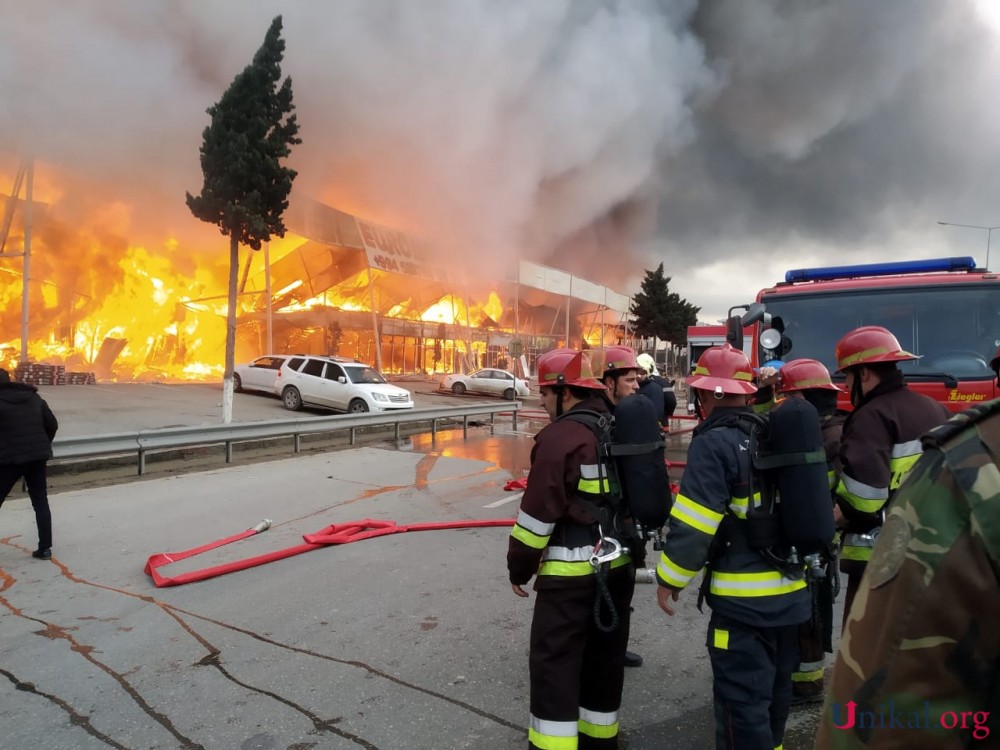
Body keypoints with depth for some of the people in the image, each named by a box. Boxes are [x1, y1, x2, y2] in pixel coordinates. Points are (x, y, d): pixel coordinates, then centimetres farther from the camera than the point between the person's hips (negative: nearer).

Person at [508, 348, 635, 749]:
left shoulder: (560, 436, -19)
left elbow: (539, 511, -18)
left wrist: (519, 567, -7)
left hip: (571, 571, -9)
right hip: (618, 564, 9)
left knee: (553, 660, 2)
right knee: (605, 654, 19)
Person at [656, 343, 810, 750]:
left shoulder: (714, 444, -17)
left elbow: (693, 523, -20)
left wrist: (669, 579, -8)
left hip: (745, 600, -8)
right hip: (792, 591, 9)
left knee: (742, 700, 3)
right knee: (776, 689, 25)